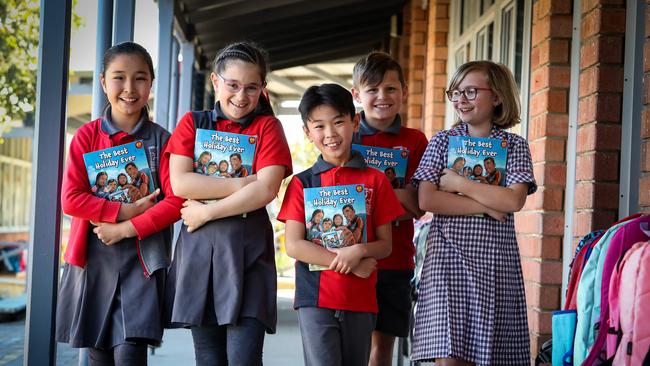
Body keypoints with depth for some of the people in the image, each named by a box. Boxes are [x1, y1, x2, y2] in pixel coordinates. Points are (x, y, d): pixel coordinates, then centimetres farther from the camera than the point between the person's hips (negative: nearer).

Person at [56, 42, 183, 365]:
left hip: (142, 260, -1)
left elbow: (176, 201, -7)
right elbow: (70, 199, -6)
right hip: (93, 259, 1)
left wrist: (127, 228, -15)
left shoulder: (161, 140, 1)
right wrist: (126, 210, -14)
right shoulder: (86, 136, 2)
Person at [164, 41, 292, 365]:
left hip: (249, 248, -2)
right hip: (198, 247, 2)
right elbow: (180, 182, -5)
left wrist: (206, 211, -10)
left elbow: (266, 189, -9)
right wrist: (241, 184, -11)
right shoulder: (192, 123, 9)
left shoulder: (267, 126, 5)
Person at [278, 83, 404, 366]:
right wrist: (348, 265, -12)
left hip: (361, 301, 2)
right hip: (316, 299, -2)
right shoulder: (302, 183, 3)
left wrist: (359, 251, -17)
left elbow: (385, 244, 5)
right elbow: (293, 245, -4)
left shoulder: (375, 180, 6)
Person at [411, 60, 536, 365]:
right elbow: (426, 200, -5)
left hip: (495, 260, 0)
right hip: (448, 257, 0)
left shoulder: (514, 146, 7)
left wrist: (458, 184, -7)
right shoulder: (442, 142, 8)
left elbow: (514, 201, -9)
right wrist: (487, 207, -9)